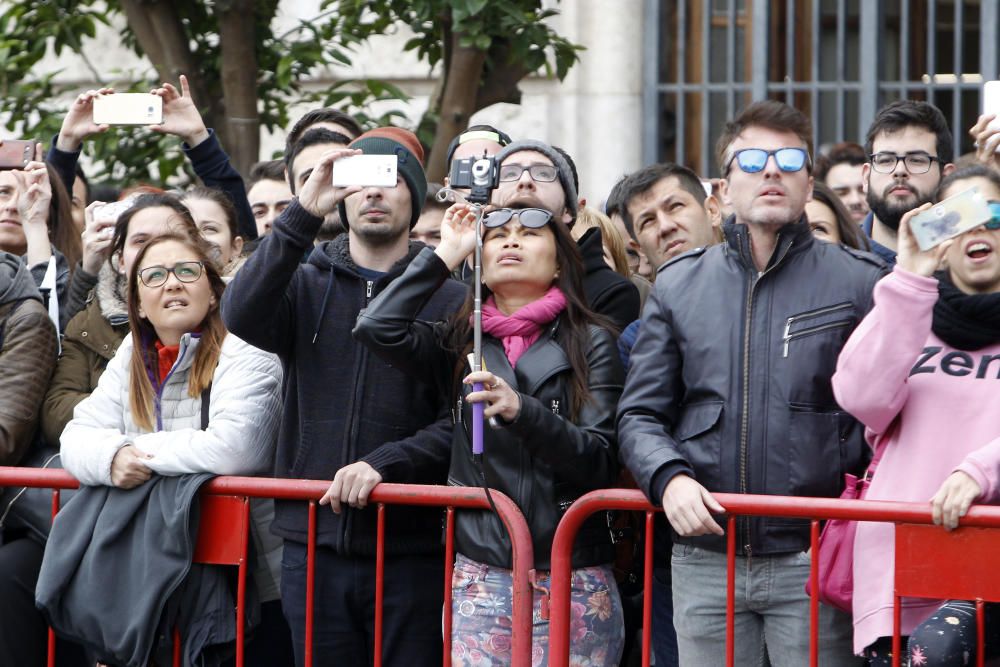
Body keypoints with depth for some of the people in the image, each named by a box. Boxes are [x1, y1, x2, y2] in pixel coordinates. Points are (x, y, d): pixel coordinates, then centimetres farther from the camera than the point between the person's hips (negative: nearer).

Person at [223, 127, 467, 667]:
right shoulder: (306, 284, 11)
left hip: (410, 547, -2)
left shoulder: (449, 298, 4)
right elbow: (243, 315, -11)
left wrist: (386, 463, -19)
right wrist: (303, 215, -17)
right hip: (313, 545, 2)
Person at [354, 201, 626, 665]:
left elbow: (601, 464, -7)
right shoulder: (461, 343, 12)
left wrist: (522, 410, -23)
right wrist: (445, 255, 2)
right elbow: (378, 327, -6)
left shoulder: (590, 343, 3)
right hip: (480, 578, 2)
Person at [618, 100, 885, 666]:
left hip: (815, 561, -3)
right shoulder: (679, 285, 12)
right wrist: (669, 477, -8)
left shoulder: (860, 282, 2)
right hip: (705, 561, 3)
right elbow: (641, 413, 11)